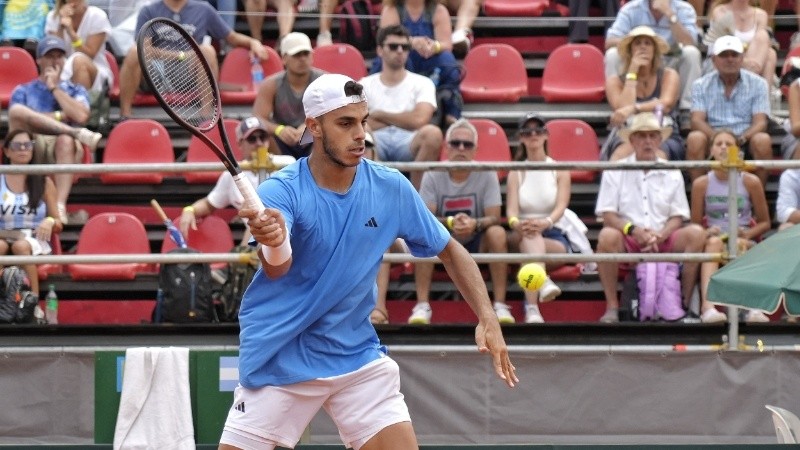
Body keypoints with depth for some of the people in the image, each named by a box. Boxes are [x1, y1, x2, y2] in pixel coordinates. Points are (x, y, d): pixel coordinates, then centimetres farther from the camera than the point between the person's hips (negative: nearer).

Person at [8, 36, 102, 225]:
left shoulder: (75, 90, 24)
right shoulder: (23, 91, 23)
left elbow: (81, 116, 1)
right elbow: (17, 119, 1)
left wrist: (55, 88, 7)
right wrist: (59, 116, 0)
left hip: (60, 151, 0)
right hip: (30, 146, 0)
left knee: (66, 140, -39)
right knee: (17, 110, -29)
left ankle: (60, 205, -50)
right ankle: (79, 133, -28)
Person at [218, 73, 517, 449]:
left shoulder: (391, 189, -6)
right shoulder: (281, 191, -17)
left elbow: (449, 250, 6)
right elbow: (277, 268, -35)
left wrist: (487, 319, -8)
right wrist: (273, 244, -59)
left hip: (355, 353, 3)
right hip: (278, 358, -3)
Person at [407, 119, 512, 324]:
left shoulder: (486, 174, -5)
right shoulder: (432, 176, -5)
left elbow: (494, 218, -12)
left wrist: (475, 224, -36)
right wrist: (449, 223, -34)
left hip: (477, 246, 0)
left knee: (497, 232, -30)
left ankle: (500, 306, -29)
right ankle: (422, 306, -32)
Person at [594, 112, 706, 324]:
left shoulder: (672, 174, 11)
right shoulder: (615, 172, 4)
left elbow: (678, 217, 7)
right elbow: (607, 215, -3)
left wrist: (659, 236, -14)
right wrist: (634, 230, -20)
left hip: (663, 241, 2)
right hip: (628, 242, -2)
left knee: (696, 233, -24)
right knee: (607, 236, -35)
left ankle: (685, 304, -17)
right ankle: (611, 307, -26)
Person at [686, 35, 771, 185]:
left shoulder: (757, 84, 6)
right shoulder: (701, 85, 8)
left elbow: (760, 122, -3)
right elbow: (697, 120, -5)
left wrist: (742, 138, -24)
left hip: (745, 143, 0)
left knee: (762, 140, -32)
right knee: (695, 138, -30)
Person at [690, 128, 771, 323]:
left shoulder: (750, 182, 4)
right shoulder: (701, 184, 6)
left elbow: (765, 223, 10)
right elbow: (695, 225, 10)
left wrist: (747, 234, -10)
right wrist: (707, 233, -13)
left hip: (745, 243, 0)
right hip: (713, 240, 0)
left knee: (738, 245, -36)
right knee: (714, 242, -36)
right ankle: (707, 306, -60)